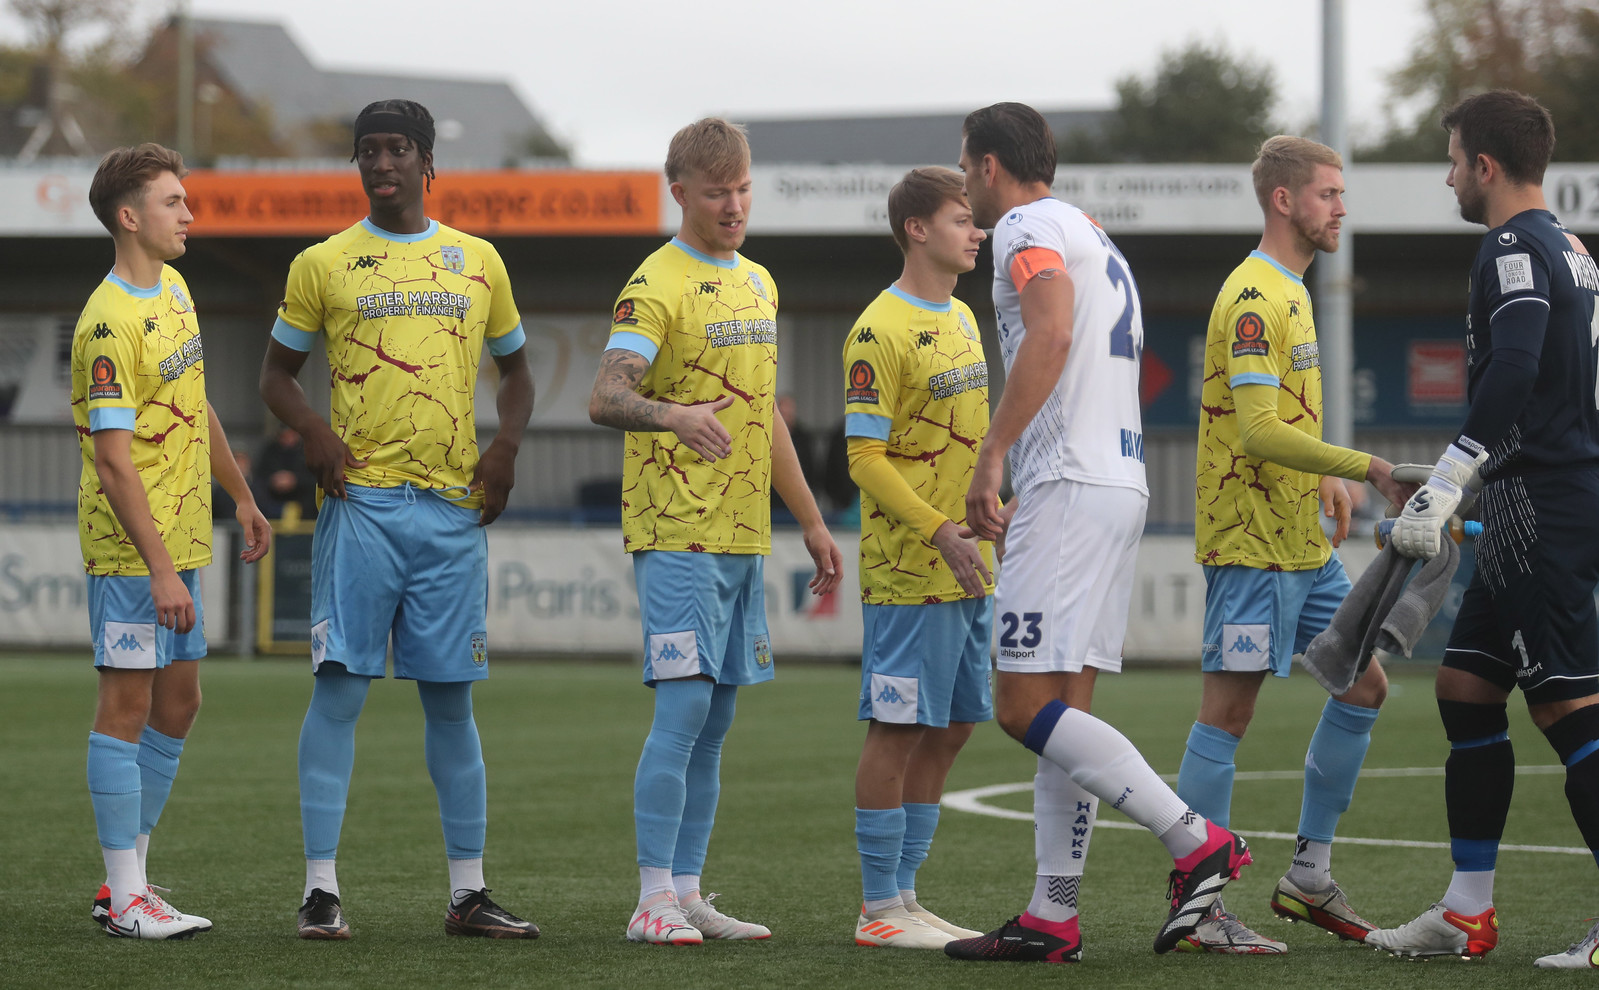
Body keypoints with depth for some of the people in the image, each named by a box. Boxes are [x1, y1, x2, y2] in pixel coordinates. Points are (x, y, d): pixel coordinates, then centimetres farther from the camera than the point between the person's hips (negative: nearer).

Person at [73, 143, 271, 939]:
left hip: (180, 540, 9)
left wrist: (241, 498, 26)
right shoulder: (111, 322, -18)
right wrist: (160, 567, -25)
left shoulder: (173, 289, 11)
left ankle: (130, 879, 19)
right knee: (128, 704, -5)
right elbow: (113, 457, -22)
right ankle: (124, 899, -1)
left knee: (176, 705, 12)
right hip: (131, 548, -9)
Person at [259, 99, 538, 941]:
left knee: (450, 698, 6)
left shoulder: (478, 262, 13)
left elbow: (514, 368, 21)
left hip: (454, 505, 2)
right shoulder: (323, 265, 6)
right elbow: (276, 373, 11)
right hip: (361, 500, -2)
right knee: (339, 688, -7)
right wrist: (313, 431, -9)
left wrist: (506, 444, 3)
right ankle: (321, 889, -4)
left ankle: (468, 894, 11)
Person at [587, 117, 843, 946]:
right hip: (675, 533, -8)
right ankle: (654, 899, -11)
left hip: (742, 535, 8)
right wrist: (672, 414, -42)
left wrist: (811, 521, 24)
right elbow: (605, 396, -22)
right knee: (684, 706, -13)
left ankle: (687, 895, 12)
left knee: (713, 721, 8)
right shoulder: (656, 286, -8)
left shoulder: (757, 284, 17)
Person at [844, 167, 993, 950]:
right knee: (898, 731, -4)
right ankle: (880, 910, 1)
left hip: (967, 570, 9)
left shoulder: (960, 318, 14)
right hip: (908, 572, -9)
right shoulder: (880, 332, -12)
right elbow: (865, 459, -16)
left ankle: (905, 896, 18)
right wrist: (939, 532, -23)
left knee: (950, 730, 10)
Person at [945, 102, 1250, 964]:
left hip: (1070, 490, -10)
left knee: (1026, 706, -12)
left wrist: (990, 459, -22)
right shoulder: (1093, 239, 27)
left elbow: (1051, 335, -22)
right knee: (1061, 710, 8)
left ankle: (1197, 842, -17)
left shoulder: (1028, 227, -4)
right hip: (1121, 483, 10)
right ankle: (1052, 917, 6)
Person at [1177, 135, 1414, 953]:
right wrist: (1366, 469, -25)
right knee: (1228, 710, -7)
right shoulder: (1253, 298, -16)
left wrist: (1323, 479, 16)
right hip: (1248, 541, -10)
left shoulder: (1289, 293, 16)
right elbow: (1258, 432, -24)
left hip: (1302, 543, 10)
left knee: (1364, 684, 11)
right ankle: (1196, 909, -4)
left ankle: (1310, 875, 19)